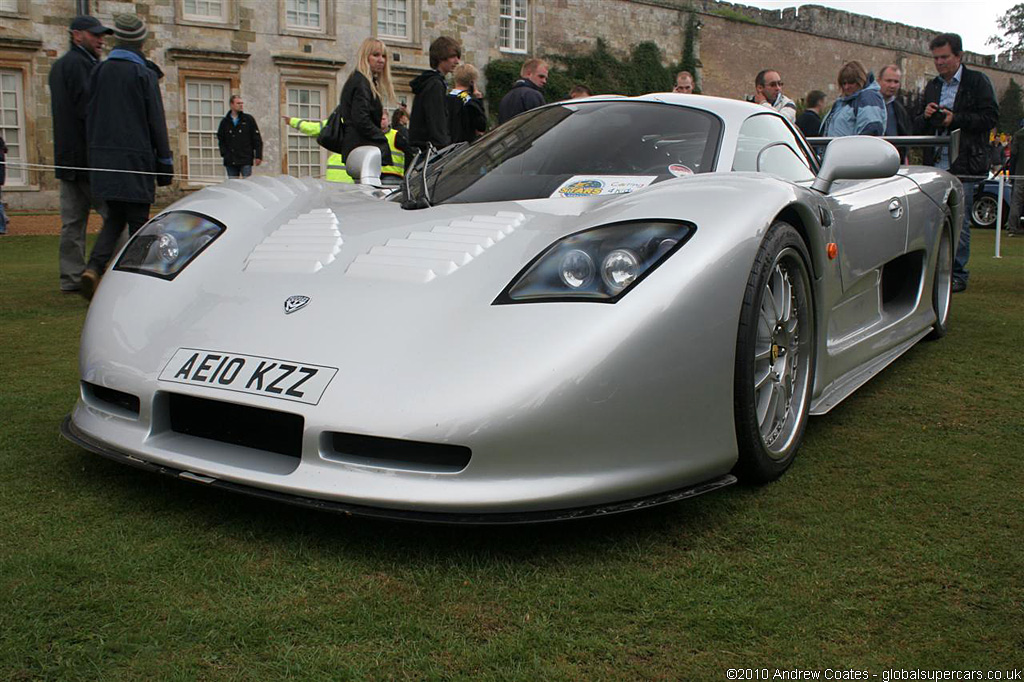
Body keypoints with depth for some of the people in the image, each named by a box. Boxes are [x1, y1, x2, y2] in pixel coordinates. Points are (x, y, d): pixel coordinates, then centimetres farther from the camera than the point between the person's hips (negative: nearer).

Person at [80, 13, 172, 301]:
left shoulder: (99, 71, 8)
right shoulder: (144, 75, -6)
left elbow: (89, 115, 11)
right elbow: (156, 122, -6)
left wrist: (95, 152, 18)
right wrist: (165, 162, -1)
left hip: (103, 156, 5)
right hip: (135, 156, -5)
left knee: (114, 217, 12)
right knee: (137, 219, 2)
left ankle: (94, 267, -9)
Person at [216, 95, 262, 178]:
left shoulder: (249, 119, 5)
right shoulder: (224, 122, 10)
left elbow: (257, 139, 3)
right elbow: (220, 139, 12)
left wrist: (258, 156, -4)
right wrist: (224, 154, -2)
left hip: (246, 160, -2)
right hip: (230, 162, 2)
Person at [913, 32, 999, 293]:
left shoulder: (977, 81, 1)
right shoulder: (932, 87, 18)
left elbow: (991, 117, -5)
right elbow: (918, 126, 22)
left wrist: (955, 119, -14)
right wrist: (926, 116, -1)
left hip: (963, 165, -5)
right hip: (935, 164, 5)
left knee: (959, 222, -4)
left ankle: (958, 274, 4)